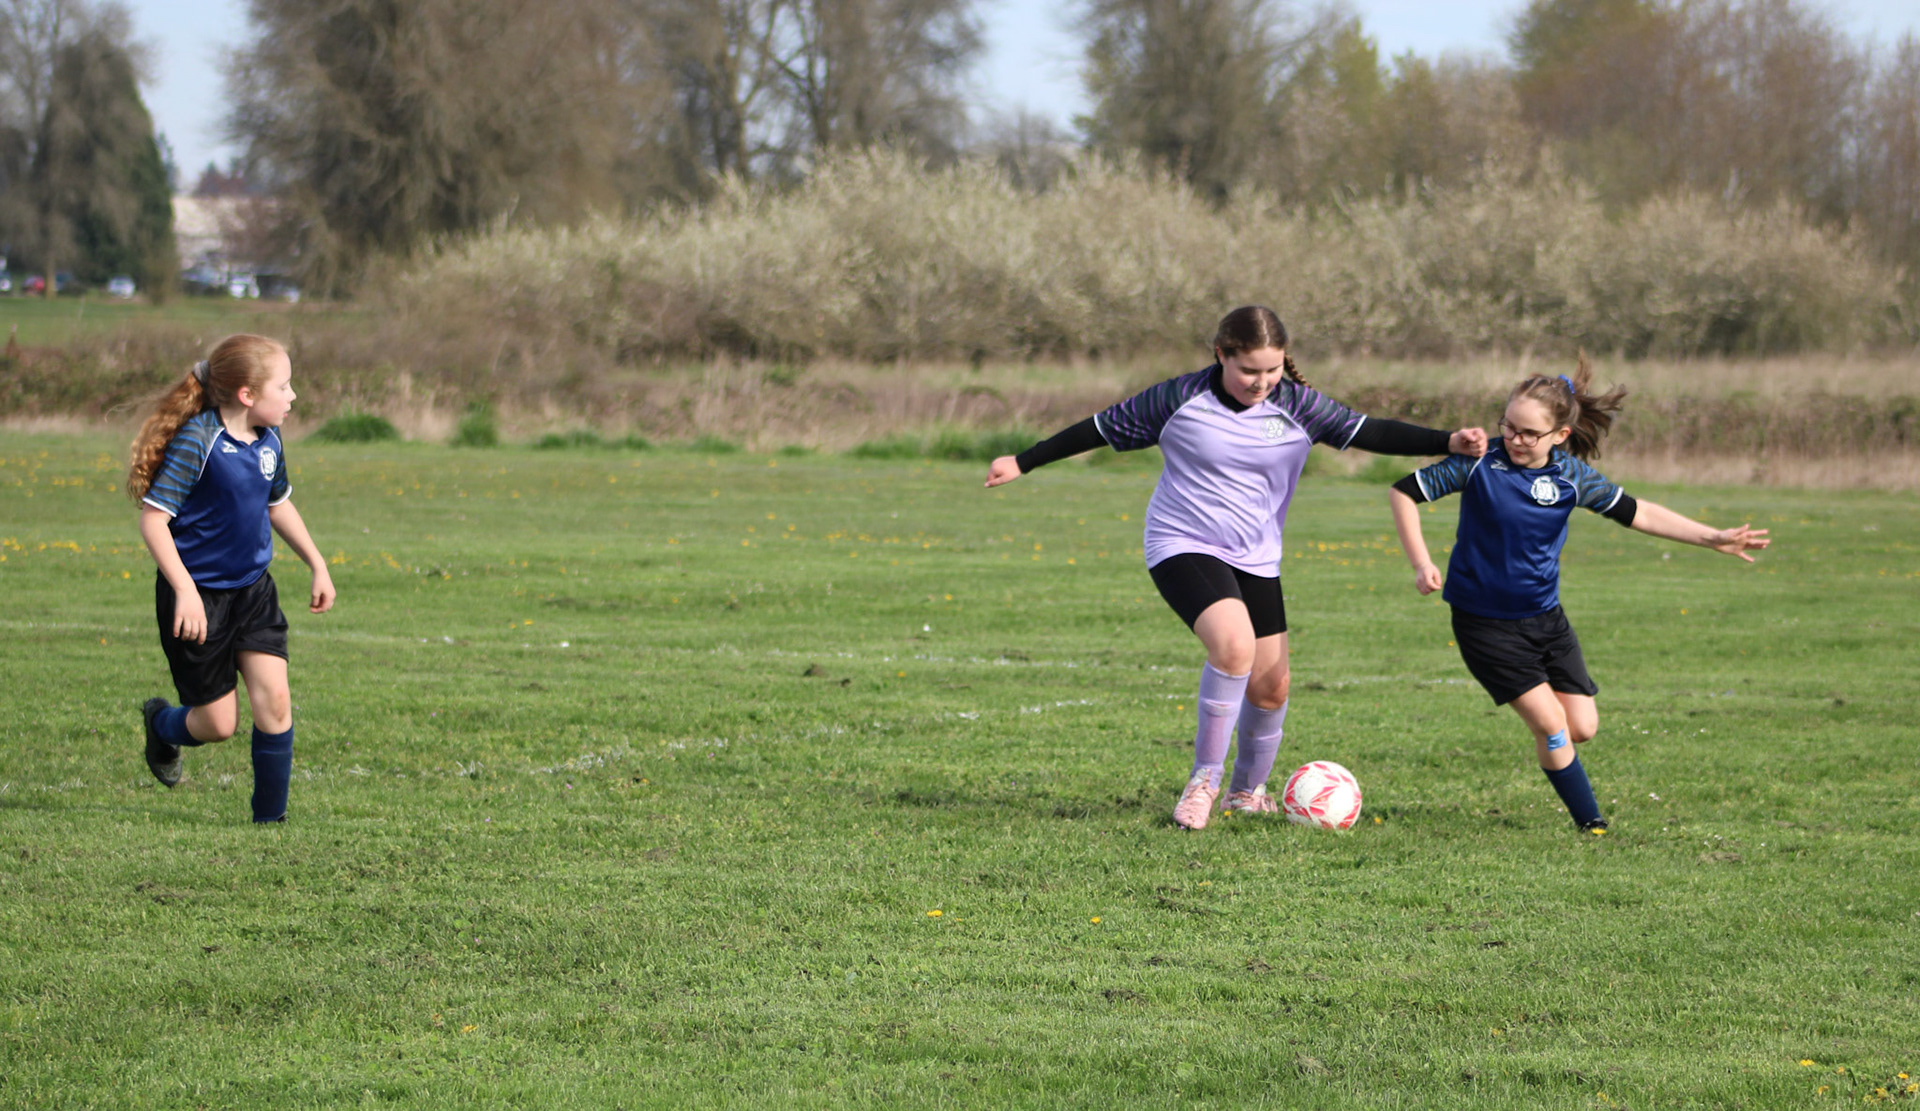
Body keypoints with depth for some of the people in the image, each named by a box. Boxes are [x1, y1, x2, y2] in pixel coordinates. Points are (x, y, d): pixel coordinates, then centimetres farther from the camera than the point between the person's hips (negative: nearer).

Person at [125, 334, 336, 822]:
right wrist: (185, 592, -29)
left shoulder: (268, 441, 2)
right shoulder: (197, 440, -21)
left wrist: (318, 566, 22)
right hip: (199, 595, -6)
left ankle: (270, 817, 4)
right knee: (218, 723, 2)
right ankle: (161, 723, 37)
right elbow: (153, 518, -22)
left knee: (274, 699, -8)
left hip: (252, 589, 6)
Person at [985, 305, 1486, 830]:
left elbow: (1368, 432, -4)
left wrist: (1447, 442, -16)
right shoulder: (1180, 399, -10)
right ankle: (1205, 778, -15)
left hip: (1255, 559, 5)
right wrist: (1022, 463, 6)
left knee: (1271, 685, 5)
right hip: (1183, 546, -5)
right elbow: (1105, 429, 0)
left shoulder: (1298, 405, -4)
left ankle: (1247, 791, 32)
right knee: (1234, 647, -30)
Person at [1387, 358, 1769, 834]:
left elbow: (1635, 513, 2)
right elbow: (1404, 492, -9)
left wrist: (1713, 538, -2)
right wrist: (1421, 563, -18)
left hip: (1545, 616, 4)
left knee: (1583, 727, 3)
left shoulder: (1571, 476, -6)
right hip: (1486, 622, -4)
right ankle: (1591, 824, 4)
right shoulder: (1479, 463, -16)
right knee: (1551, 724, -12)